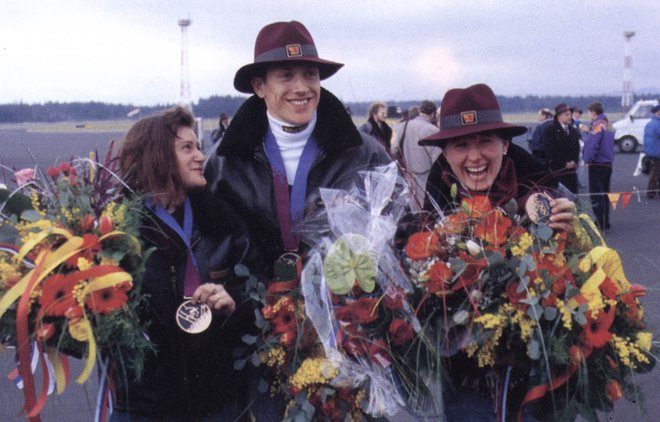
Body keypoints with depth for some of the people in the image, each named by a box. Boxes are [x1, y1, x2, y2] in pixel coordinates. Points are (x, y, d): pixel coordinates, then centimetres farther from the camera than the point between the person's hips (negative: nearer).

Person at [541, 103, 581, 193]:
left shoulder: (573, 131, 16)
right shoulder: (549, 130, -4)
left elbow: (577, 148, 15)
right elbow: (550, 151, -12)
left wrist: (574, 162, -3)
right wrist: (564, 163, -12)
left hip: (571, 169, 6)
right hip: (556, 170, -6)